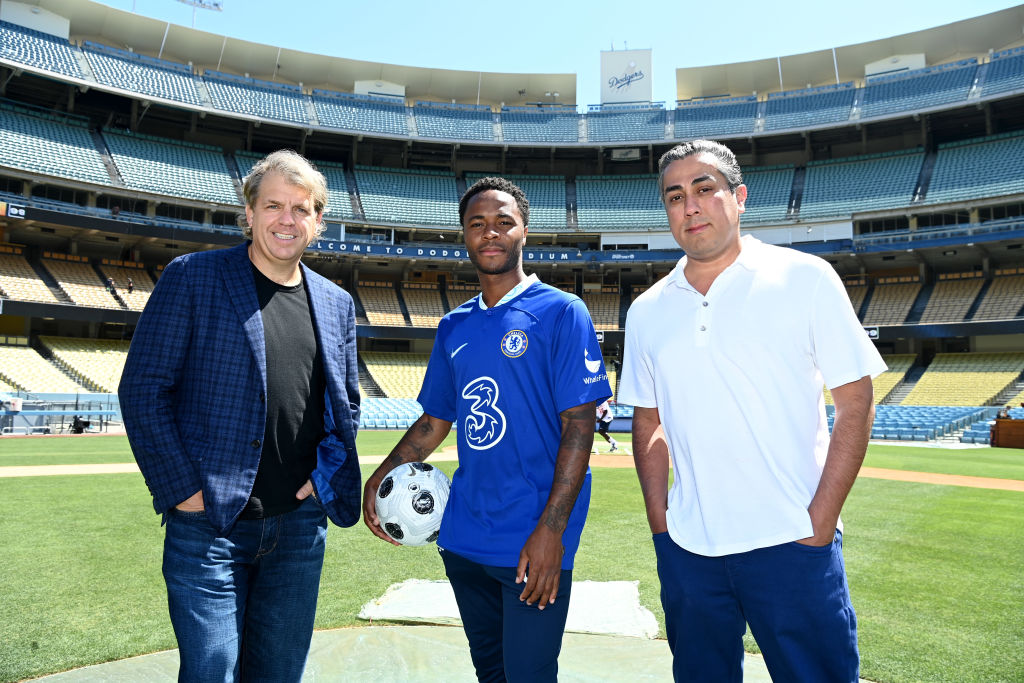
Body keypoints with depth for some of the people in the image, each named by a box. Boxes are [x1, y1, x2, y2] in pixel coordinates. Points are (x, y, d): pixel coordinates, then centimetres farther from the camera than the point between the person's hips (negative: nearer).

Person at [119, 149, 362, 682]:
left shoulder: (337, 304, 9)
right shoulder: (191, 277, -4)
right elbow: (142, 388, -6)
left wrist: (325, 474, 2)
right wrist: (182, 490, -11)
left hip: (301, 525, 4)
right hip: (208, 523, -4)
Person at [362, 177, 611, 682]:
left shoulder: (561, 313, -8)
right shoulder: (454, 327, 9)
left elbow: (579, 426, -12)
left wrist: (551, 529, -18)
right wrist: (379, 479, 6)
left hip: (533, 544, -5)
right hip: (464, 536, 6)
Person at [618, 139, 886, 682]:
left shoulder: (805, 278, -4)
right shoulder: (647, 312, 6)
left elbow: (856, 403, -4)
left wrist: (820, 521, -10)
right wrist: (658, 517, 4)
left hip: (793, 543, -3)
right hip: (687, 550, 3)